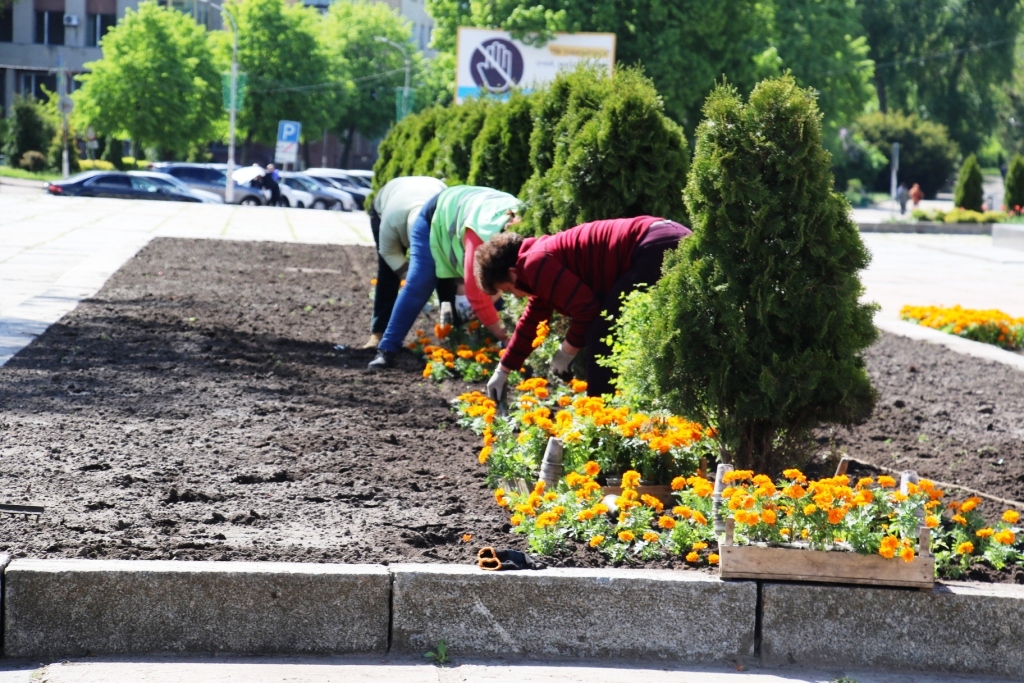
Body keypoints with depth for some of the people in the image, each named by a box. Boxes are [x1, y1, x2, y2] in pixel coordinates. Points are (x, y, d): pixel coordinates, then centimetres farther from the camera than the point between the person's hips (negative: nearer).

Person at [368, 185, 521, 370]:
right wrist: (501, 334, -39)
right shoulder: (481, 234, -46)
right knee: (417, 287, -15)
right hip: (438, 218, -6)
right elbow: (476, 292, -41)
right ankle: (387, 350, -12)